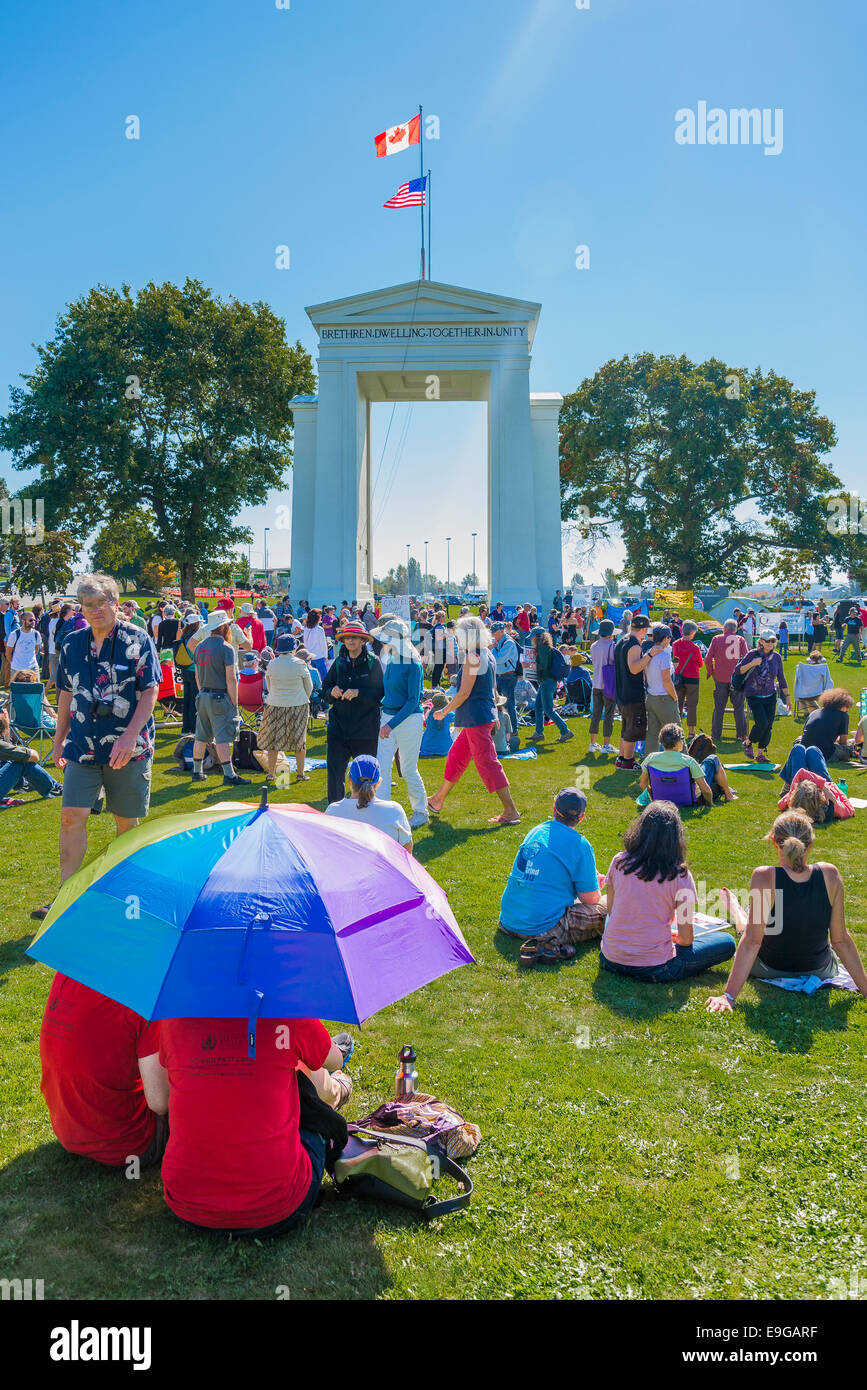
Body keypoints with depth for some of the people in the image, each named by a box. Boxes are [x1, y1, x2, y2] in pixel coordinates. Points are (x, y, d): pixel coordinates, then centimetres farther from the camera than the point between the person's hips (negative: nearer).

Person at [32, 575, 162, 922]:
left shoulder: (137, 641, -5)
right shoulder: (72, 644, 8)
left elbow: (150, 692, -9)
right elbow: (66, 694, 17)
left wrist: (129, 737, -19)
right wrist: (59, 740, 18)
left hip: (127, 749, -3)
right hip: (82, 747, 3)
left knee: (127, 821, 6)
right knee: (72, 816, -5)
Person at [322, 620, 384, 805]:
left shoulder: (373, 663, -3)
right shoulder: (339, 663, 8)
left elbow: (380, 693, -9)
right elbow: (325, 689, 14)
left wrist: (358, 693, -20)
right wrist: (332, 692, -8)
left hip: (365, 729, -3)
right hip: (339, 726, 3)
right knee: (335, 771, 1)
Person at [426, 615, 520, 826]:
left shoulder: (472, 657, -17)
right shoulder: (487, 655, 11)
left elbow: (464, 692, -17)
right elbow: (493, 689, 16)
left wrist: (444, 711, -6)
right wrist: (495, 715, 24)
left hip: (476, 716, -10)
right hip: (486, 714, 10)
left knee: (486, 761, -6)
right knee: (457, 755, 20)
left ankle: (511, 811, -4)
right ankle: (438, 800, 34)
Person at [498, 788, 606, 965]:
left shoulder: (536, 831, 8)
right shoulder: (579, 845, -12)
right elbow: (590, 898, -7)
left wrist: (591, 879, 31)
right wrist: (596, 886, 18)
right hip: (544, 928, -8)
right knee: (608, 906, 1)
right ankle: (550, 946, -13)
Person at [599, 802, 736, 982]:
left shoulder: (619, 862, -5)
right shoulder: (679, 875, -14)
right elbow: (686, 939, -9)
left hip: (611, 960, 4)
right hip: (653, 969, -3)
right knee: (727, 943, 11)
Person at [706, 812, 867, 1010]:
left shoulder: (764, 878, -28)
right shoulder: (830, 875, -20)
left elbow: (752, 941, -28)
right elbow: (841, 940, -14)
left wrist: (728, 996, -25)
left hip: (768, 970, -2)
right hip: (821, 972, 2)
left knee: (748, 926, 32)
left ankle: (734, 908, 65)